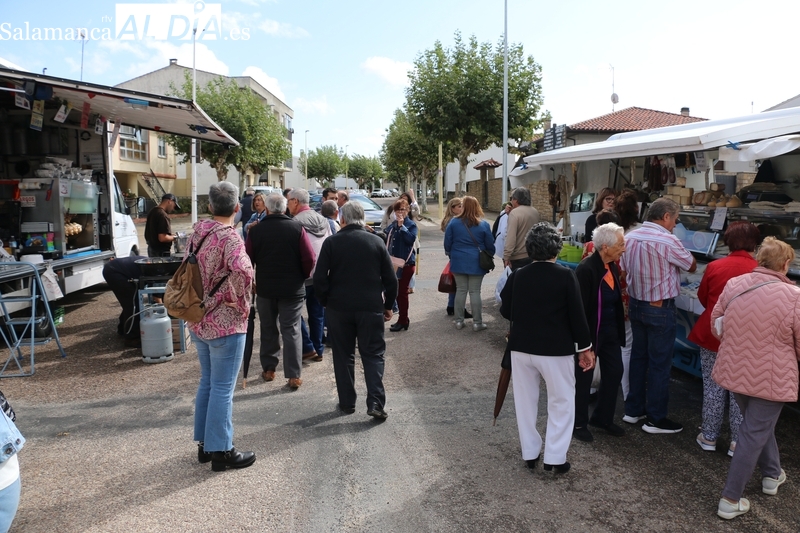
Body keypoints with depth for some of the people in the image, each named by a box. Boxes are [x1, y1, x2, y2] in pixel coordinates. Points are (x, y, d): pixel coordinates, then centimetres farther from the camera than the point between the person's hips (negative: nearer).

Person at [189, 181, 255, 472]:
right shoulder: (229, 236, -18)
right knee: (222, 388, 2)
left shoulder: (197, 231, 6)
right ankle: (221, 451, 12)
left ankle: (204, 443, 29)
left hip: (198, 321, 8)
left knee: (207, 383, 18)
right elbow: (242, 271, -35)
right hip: (226, 323, -8)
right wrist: (241, 302, -20)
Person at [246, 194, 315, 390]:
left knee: (268, 328, 17)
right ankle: (294, 375, 2)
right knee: (291, 330, 3)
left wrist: (253, 281, 14)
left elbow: (248, 259, -2)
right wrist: (302, 277, 6)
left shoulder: (256, 230, -4)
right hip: (292, 288, -1)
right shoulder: (297, 228, -8)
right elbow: (309, 259, -12)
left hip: (264, 287, 1)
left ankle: (268, 369, 25)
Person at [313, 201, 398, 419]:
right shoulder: (377, 242, -1)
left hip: (339, 308, 0)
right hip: (371, 308, 0)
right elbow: (390, 279, 0)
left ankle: (347, 402, 19)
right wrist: (388, 305, 11)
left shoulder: (331, 242, -4)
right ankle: (376, 403, -1)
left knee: (343, 356, 12)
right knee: (373, 355, 7)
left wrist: (325, 302, 8)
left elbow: (320, 278, -6)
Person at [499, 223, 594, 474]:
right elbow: (577, 315, -10)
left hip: (521, 347, 3)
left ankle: (530, 454, 24)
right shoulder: (565, 276, -12)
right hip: (556, 349, -3)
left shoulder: (517, 276, -3)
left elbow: (505, 311, 4)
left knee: (525, 401, 16)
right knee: (561, 402, 12)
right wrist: (585, 347, 1)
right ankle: (555, 457, 11)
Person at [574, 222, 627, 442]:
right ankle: (578, 423, 27)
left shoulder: (612, 266, 2)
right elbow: (579, 306, -23)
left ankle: (603, 418, 35)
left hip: (610, 330, 8)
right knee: (583, 378, 8)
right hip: (590, 332, -8)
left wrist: (619, 328, 14)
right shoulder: (586, 269, -25)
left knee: (614, 372, 16)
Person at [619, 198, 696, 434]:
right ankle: (656, 419, 14)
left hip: (636, 305, 7)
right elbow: (692, 266, -3)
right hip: (660, 309, -7)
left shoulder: (630, 237, 1)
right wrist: (676, 258, 16)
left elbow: (624, 270, 9)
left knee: (638, 357, 17)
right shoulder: (667, 241, -20)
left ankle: (633, 410, 27)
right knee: (659, 363, 4)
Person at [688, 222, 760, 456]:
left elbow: (703, 298, 4)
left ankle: (709, 437, 23)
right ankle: (737, 442, 21)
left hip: (712, 336, 1)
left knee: (713, 388, 13)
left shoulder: (714, 267, -11)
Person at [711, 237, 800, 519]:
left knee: (758, 424, 28)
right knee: (754, 434, 7)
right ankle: (730, 500, 14)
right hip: (770, 377, -5)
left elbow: (716, 324, 7)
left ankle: (772, 474, 47)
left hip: (735, 369, 5)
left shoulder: (733, 284, -5)